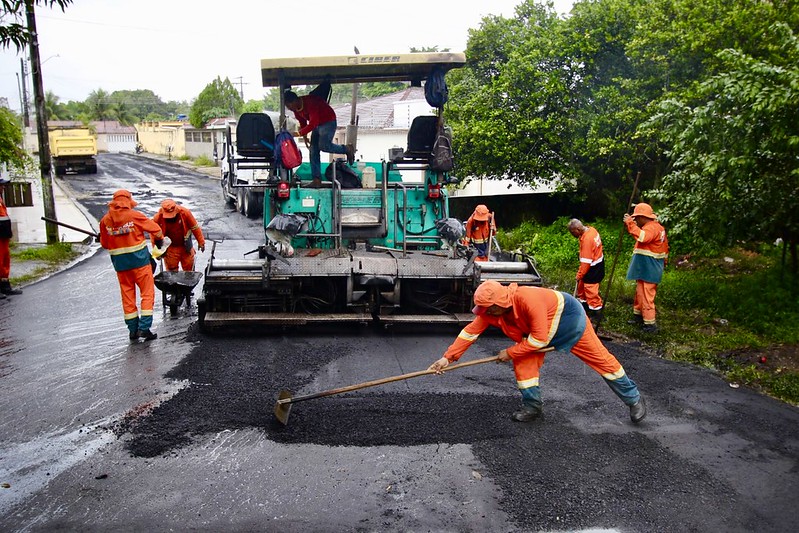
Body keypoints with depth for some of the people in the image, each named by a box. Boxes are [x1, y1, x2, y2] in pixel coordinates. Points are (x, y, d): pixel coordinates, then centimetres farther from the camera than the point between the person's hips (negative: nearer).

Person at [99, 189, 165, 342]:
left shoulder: (105, 220, 1)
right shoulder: (134, 215, -9)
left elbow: (104, 244, 9)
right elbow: (156, 229, -2)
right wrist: (159, 242, 17)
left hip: (119, 262, 4)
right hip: (139, 259, -4)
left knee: (127, 295, 11)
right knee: (147, 292, 3)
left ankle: (133, 330, 14)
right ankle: (144, 327, -6)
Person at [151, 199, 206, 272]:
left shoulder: (185, 212, -19)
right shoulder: (158, 217, -18)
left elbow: (195, 227, -7)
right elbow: (153, 233, -4)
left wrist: (201, 242, -2)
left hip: (186, 246, 1)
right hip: (170, 249, 0)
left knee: (189, 270, 11)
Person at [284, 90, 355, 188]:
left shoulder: (310, 103, -30)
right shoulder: (296, 108, -3)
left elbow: (313, 123, -35)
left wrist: (299, 133, -36)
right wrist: (305, 137, 5)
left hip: (328, 122, -8)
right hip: (317, 125, 8)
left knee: (324, 146, -25)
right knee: (313, 151, -1)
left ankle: (347, 149, 0)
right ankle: (317, 180, -1)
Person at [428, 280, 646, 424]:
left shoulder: (528, 299, -42)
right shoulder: (491, 310, -20)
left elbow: (540, 338, -35)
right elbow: (471, 331, -16)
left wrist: (510, 352, -27)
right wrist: (448, 357, -22)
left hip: (568, 316, -7)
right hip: (536, 327, 7)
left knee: (600, 359, 2)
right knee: (523, 360, -9)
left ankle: (633, 398, 18)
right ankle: (532, 406, 6)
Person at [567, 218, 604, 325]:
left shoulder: (587, 239, -30)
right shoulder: (591, 229, -1)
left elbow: (586, 261, -26)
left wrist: (579, 275, -15)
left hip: (593, 268, -10)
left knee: (591, 292, 1)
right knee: (581, 286, 22)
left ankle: (596, 315, 15)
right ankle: (584, 308, 37)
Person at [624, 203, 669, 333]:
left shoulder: (651, 228, -18)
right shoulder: (656, 227, 16)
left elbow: (642, 237, -39)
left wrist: (630, 223, -35)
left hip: (648, 270, -11)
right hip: (645, 268, 11)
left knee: (646, 296, -6)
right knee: (640, 293, 21)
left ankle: (650, 324, -1)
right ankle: (638, 315, 34)